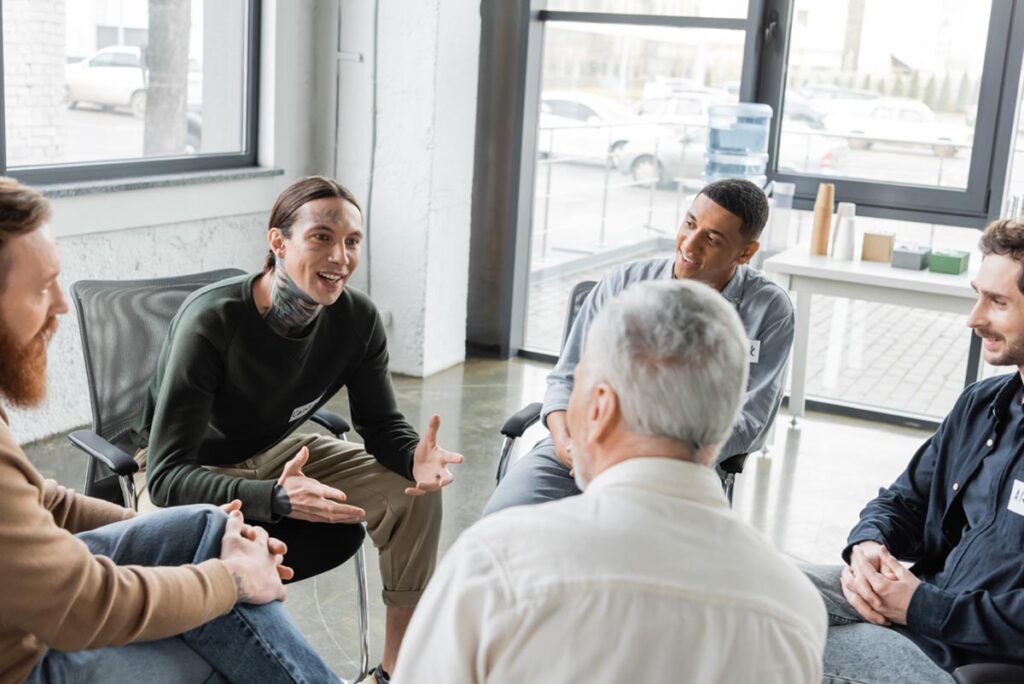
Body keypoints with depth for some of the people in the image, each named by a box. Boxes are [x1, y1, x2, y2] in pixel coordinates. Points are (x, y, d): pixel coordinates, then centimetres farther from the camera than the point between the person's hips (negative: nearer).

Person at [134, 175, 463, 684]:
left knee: (414, 493, -11)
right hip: (191, 472, -5)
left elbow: (382, 425, -4)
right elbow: (166, 475, -35)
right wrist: (276, 499, -52)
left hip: (276, 453, 5)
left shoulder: (357, 319, -17)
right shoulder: (211, 320, -32)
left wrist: (414, 457, -30)